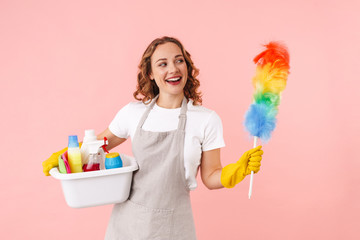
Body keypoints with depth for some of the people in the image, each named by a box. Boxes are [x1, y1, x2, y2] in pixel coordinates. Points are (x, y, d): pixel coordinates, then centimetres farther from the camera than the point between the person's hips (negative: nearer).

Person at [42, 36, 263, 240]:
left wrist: (237, 170, -20)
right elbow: (100, 142, 15)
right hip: (128, 221, 2)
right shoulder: (133, 113, -2)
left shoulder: (207, 120, -6)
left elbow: (211, 178, -2)